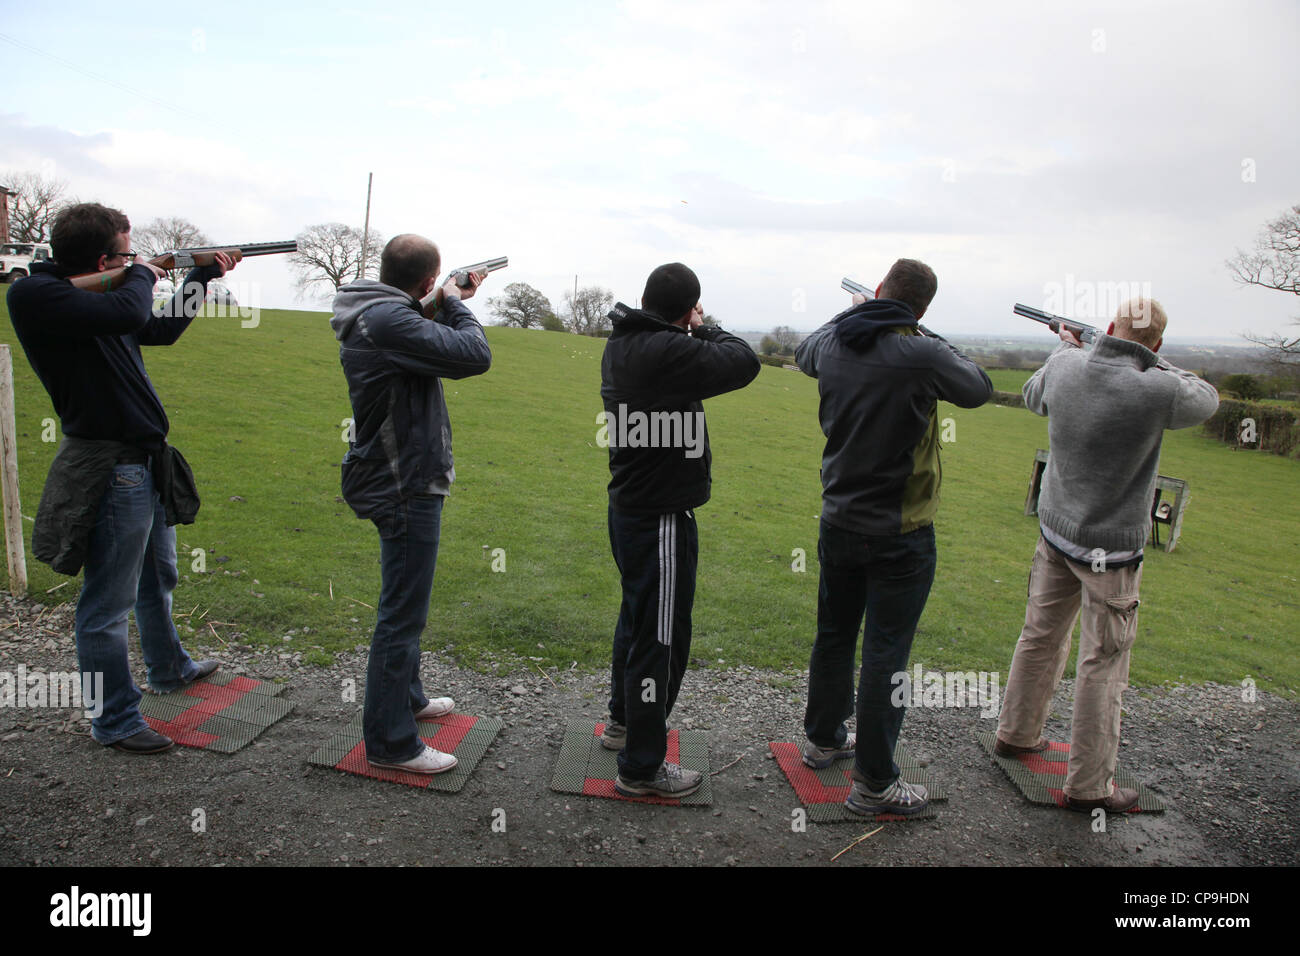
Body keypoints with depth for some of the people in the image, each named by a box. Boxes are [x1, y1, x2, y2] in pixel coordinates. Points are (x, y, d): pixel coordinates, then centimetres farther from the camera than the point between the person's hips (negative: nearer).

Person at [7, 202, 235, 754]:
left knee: (159, 577, 26)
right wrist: (142, 275, -11)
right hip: (108, 468, -10)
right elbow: (130, 315, -32)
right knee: (109, 603, 2)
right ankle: (114, 721, 16)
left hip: (145, 461, 10)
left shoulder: (95, 295, 10)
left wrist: (202, 277, 24)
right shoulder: (35, 295, -17)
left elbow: (163, 330, 26)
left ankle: (169, 668, 47)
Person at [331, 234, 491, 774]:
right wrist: (456, 304, -10)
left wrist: (449, 305, 13)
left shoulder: (375, 314, 8)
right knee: (402, 615, -1)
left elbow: (425, 344, 21)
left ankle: (407, 697, 42)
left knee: (405, 606, 24)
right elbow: (474, 356, -26)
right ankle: (391, 742, 11)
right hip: (406, 487, -11)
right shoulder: (389, 320, -24)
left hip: (402, 481, 11)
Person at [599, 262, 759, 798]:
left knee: (637, 618, 25)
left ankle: (624, 720, 44)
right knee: (660, 637, 1)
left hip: (628, 509, 10)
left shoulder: (621, 345, 5)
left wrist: (690, 335, 4)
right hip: (661, 520, -10)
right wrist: (702, 329, -4)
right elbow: (743, 362, -19)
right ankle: (641, 768, 15)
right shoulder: (668, 353, -24)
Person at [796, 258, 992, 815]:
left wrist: (851, 314, 33)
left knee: (833, 636, 20)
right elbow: (978, 389, -1)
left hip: (838, 523, 6)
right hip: (900, 535, -6)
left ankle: (823, 739, 38)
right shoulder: (922, 355, -20)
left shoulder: (832, 344, -3)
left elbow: (803, 353, 23)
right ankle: (874, 783, 13)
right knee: (885, 654, 2)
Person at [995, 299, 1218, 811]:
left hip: (1055, 532, 6)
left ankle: (1016, 733, 37)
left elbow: (1032, 396, 17)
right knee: (1103, 665, 6)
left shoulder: (1065, 367, -8)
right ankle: (1089, 785, 18)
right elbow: (1206, 399, 2)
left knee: (1041, 637, 20)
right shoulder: (1158, 391, -22)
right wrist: (1150, 365, 8)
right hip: (1110, 548, -5)